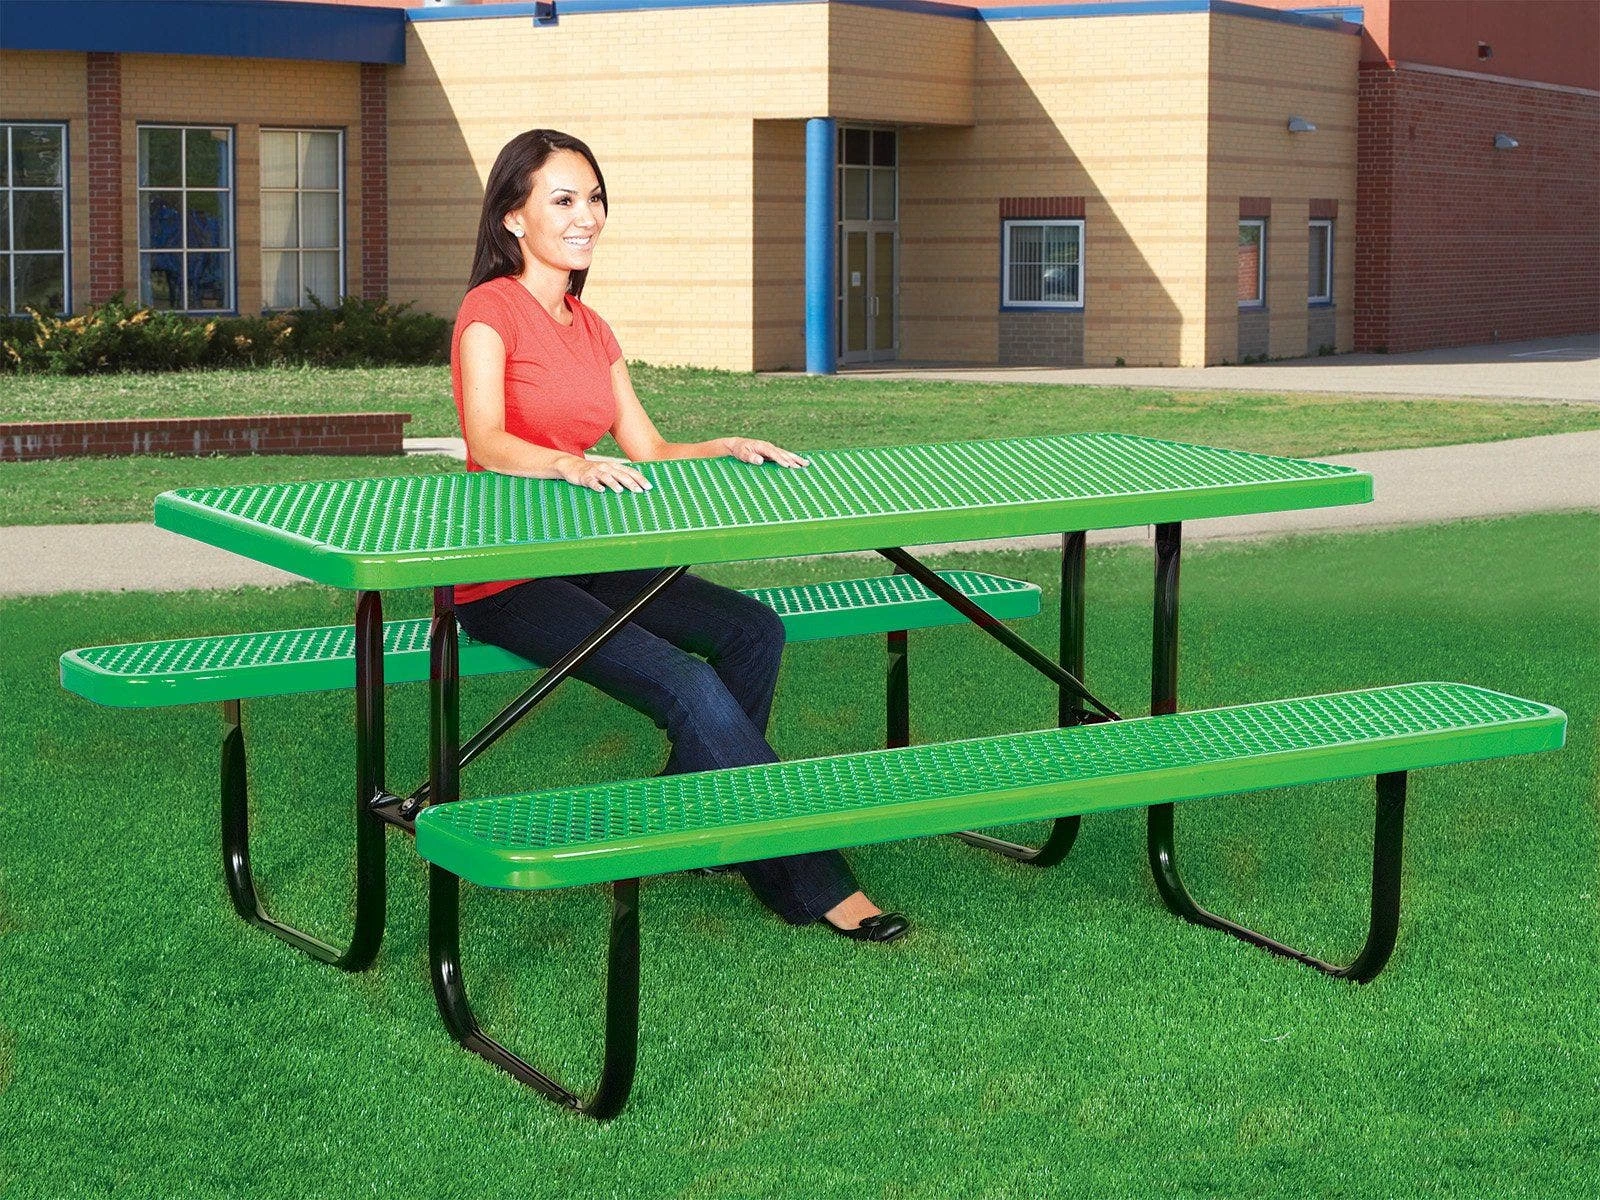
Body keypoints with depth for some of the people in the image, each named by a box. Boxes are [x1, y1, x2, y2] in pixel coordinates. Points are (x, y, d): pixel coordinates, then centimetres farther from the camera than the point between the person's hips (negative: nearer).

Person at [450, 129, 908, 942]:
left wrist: (727, 450, -6)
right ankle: (811, 883, -16)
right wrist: (570, 464, -43)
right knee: (691, 688, -24)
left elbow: (650, 453, 13)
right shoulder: (490, 311, -8)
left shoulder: (589, 328, 16)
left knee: (752, 631, -15)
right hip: (504, 579, -8)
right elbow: (488, 442, -24)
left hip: (587, 561, 8)